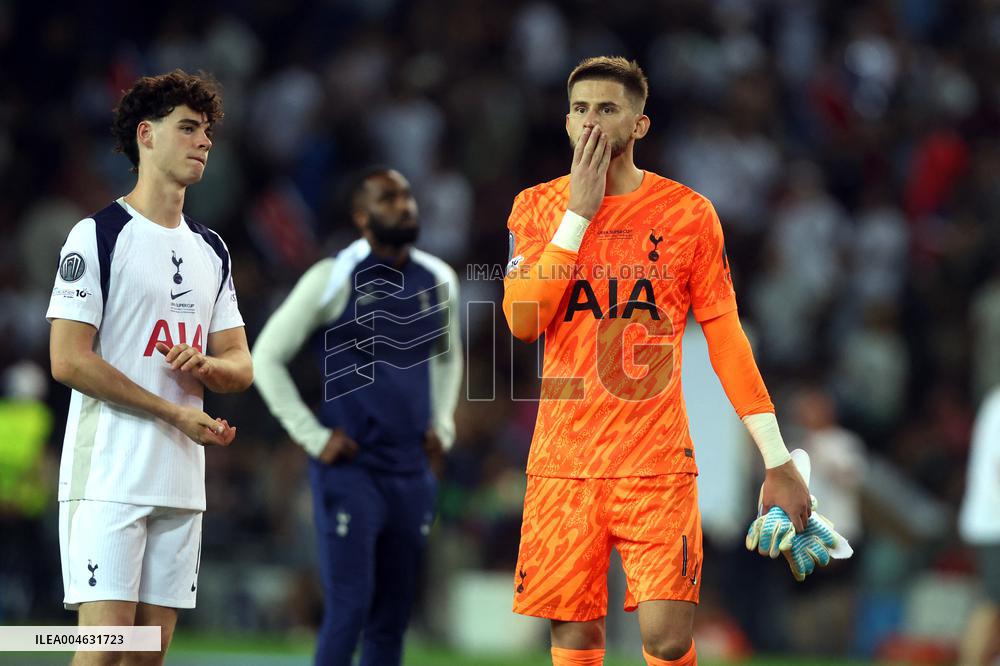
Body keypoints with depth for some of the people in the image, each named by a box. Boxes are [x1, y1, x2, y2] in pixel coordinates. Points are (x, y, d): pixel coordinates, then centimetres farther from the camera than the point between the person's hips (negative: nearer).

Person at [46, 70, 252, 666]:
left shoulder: (211, 250, 17)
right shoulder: (100, 235, -4)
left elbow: (241, 366, 18)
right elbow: (68, 360, -12)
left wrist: (204, 366, -7)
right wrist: (178, 414, -12)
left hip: (183, 482, 7)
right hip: (109, 476, -7)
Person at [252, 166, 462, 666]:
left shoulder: (438, 282, 9)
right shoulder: (333, 280, -7)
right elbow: (266, 358, -2)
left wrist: (442, 426, 14)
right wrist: (313, 437, -7)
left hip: (412, 474, 5)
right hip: (350, 470, -5)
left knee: (392, 619, 8)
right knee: (349, 609, -12)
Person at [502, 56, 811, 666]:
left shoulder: (688, 213, 2)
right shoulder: (537, 208, 6)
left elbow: (725, 338, 4)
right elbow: (523, 321, -7)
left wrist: (778, 462, 0)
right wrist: (578, 213, -10)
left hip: (658, 463, -2)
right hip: (564, 465, 2)